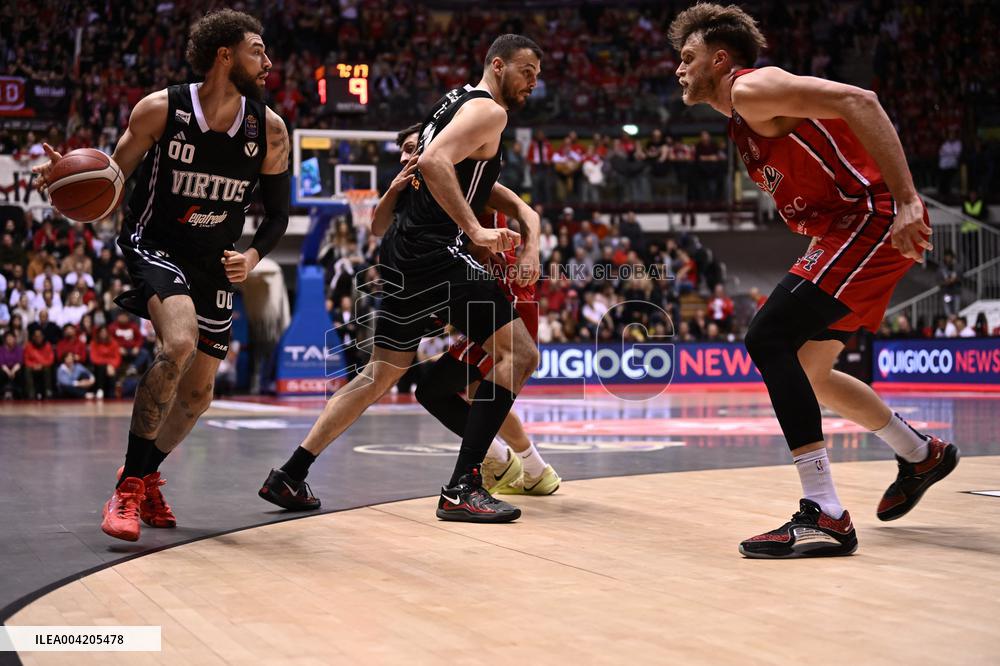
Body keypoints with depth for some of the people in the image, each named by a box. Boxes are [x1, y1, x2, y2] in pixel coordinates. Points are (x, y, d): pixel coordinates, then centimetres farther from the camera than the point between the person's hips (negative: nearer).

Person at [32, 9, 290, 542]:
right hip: (154, 248, -5)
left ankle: (146, 477, 36)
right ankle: (127, 486, -19)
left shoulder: (269, 129, -8)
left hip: (215, 265, 5)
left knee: (198, 393, 7)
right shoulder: (160, 110, -16)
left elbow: (277, 214, 3)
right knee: (180, 343, -31)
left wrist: (253, 255, -17)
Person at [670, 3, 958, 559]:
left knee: (769, 339, -19)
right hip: (849, 230, 10)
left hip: (874, 220, -10)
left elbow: (859, 102, -21)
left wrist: (905, 202, -27)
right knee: (806, 371, 19)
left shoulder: (752, 88, -9)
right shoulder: (744, 123, 22)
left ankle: (824, 518, -21)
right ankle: (921, 455, 37)